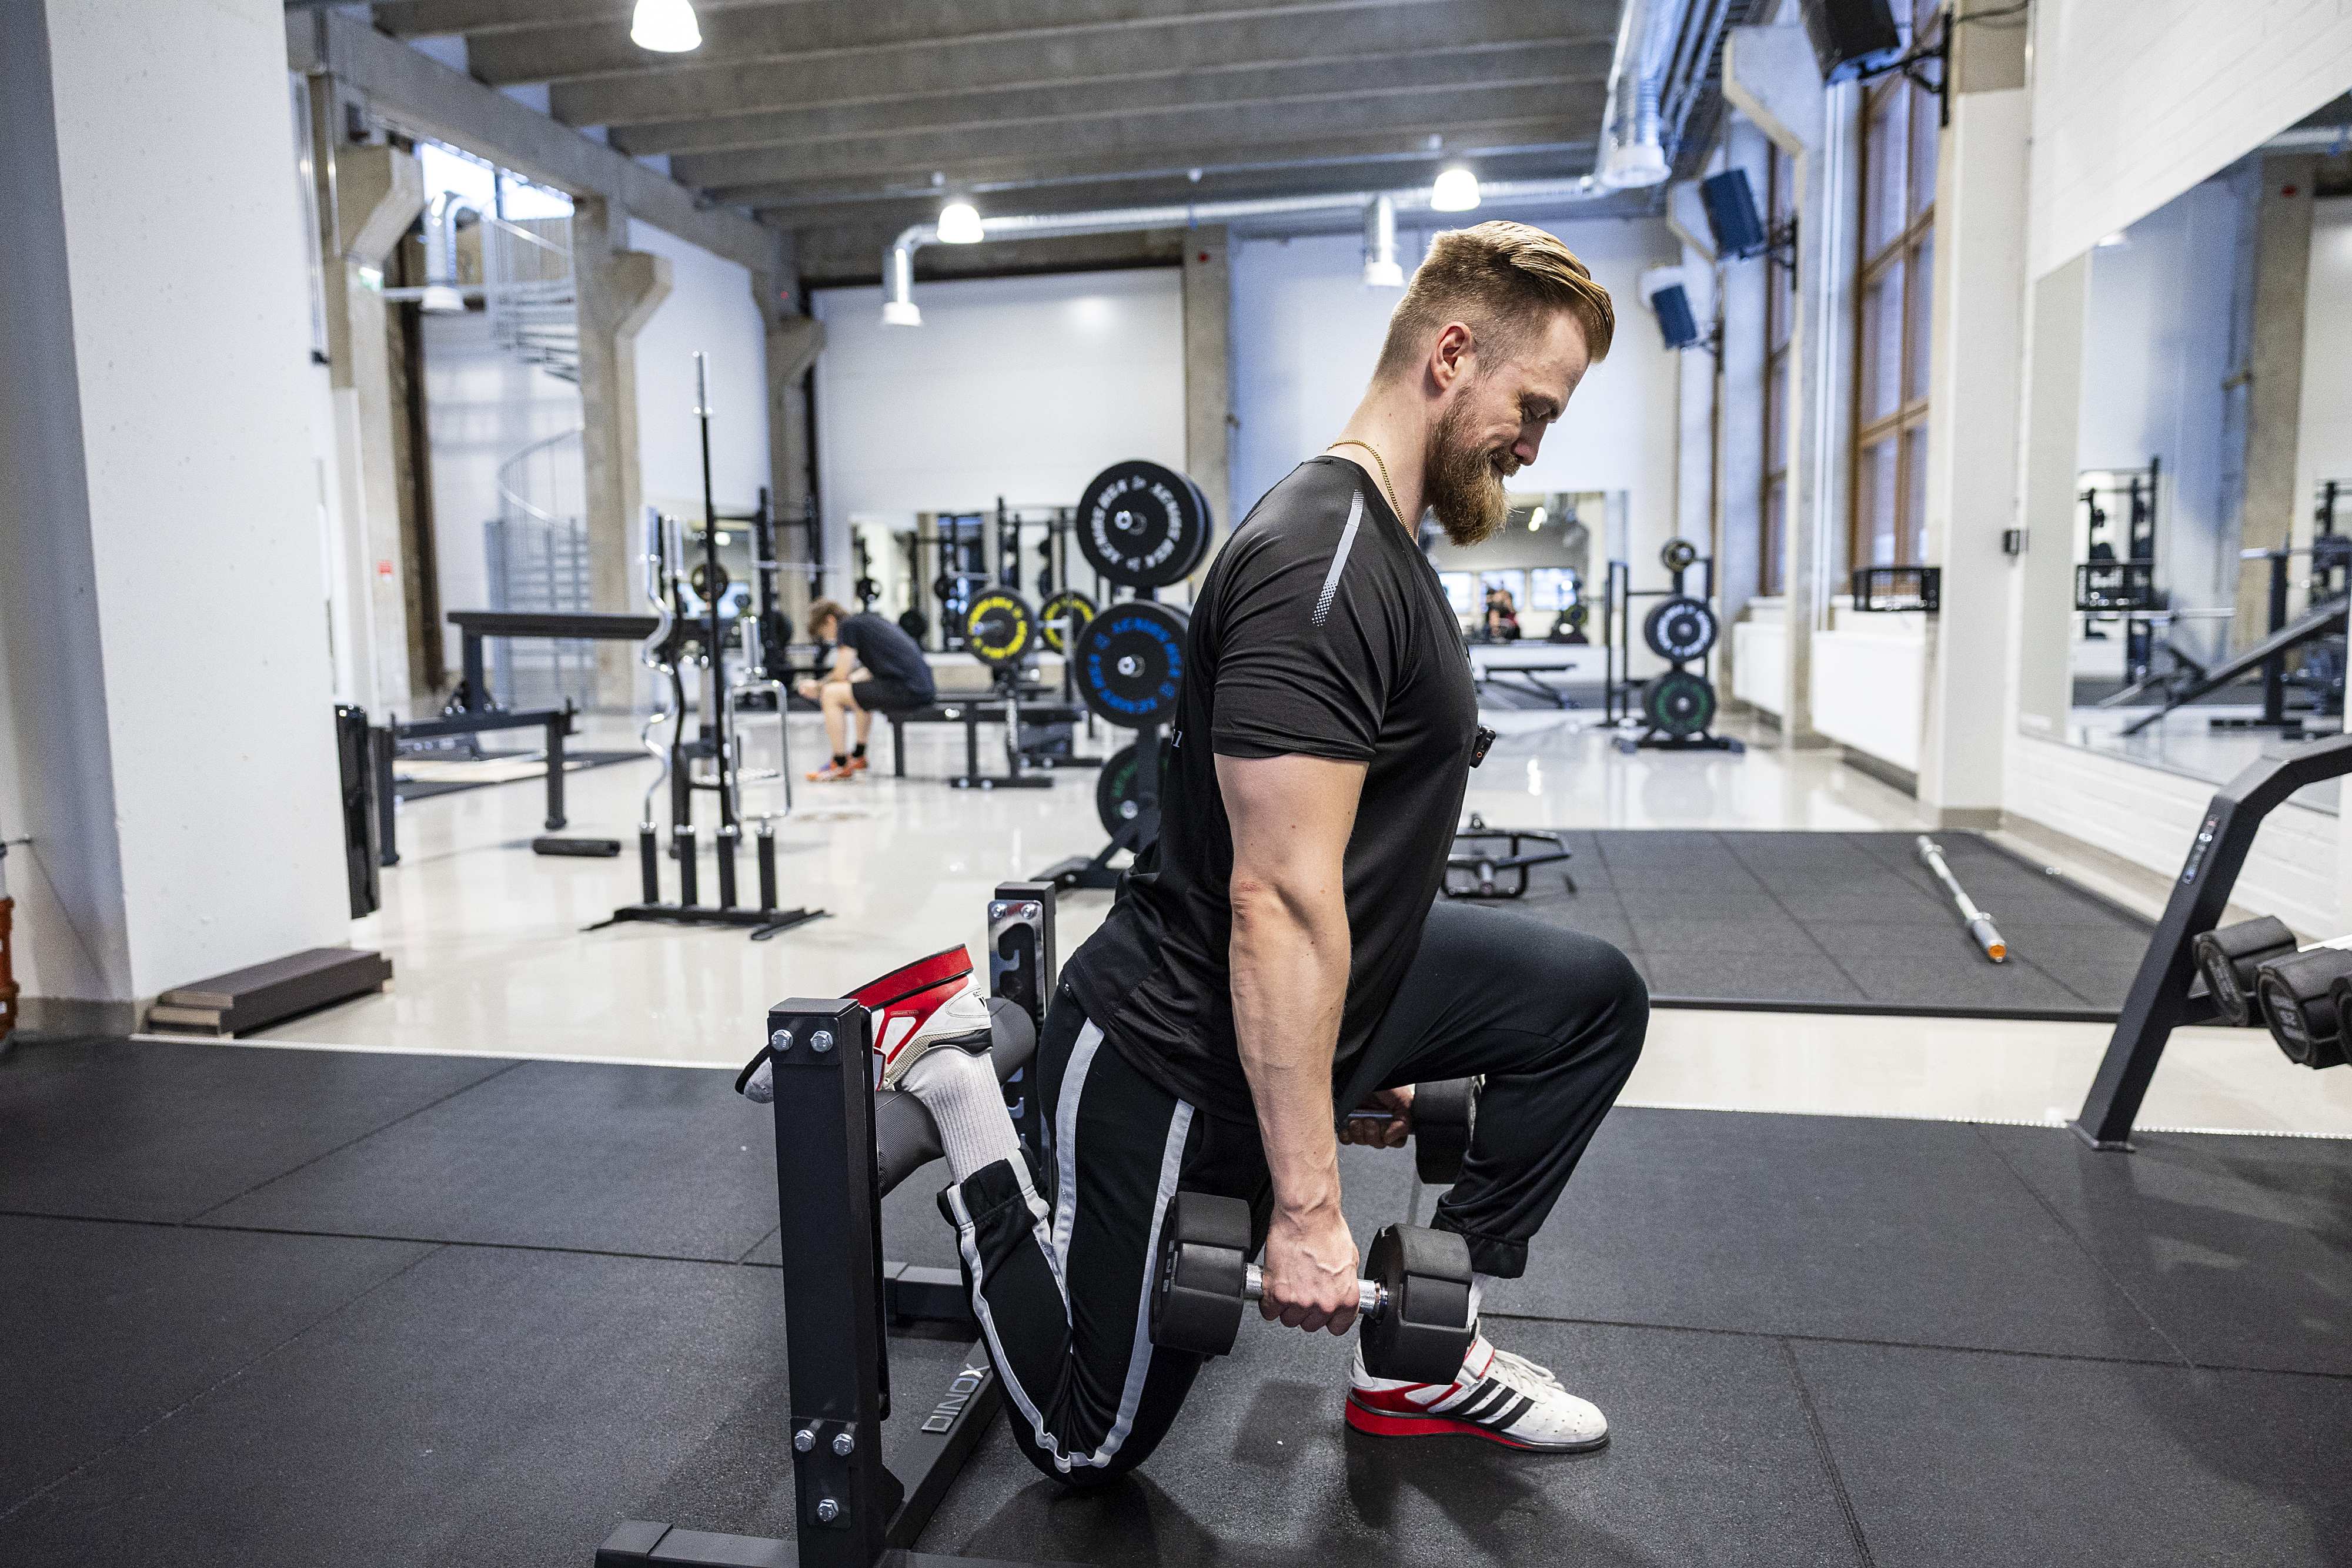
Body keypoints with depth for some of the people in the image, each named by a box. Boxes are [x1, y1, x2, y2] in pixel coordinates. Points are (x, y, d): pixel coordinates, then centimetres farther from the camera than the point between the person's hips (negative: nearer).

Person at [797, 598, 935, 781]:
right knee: (863, 691, 35)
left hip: (905, 693, -10)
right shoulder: (870, 620, 25)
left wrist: (818, 687, 13)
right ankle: (859, 757, 40)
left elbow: (842, 674, -6)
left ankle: (841, 767, 4)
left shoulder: (848, 626, -2)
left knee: (831, 695, -2)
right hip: (925, 690, 10)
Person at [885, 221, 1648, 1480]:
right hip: (1172, 1064, -10)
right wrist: (1305, 1207, -25)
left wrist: (1369, 1049, 24)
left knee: (1593, 1001, 6)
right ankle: (956, 1097, 17)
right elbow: (1278, 903, -29)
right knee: (1088, 1446, 7)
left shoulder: (1377, 543, 9)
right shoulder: (1319, 568, -25)